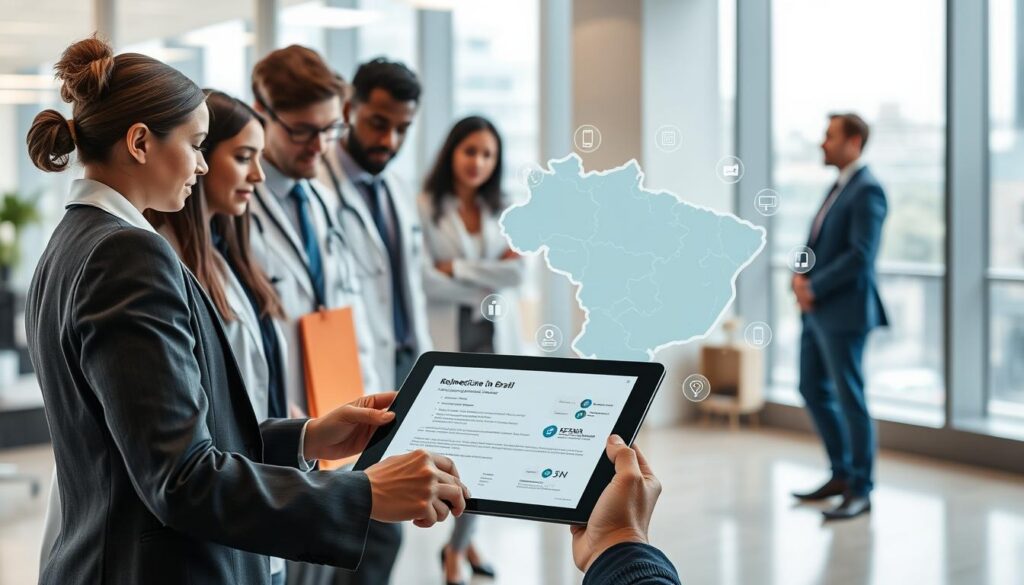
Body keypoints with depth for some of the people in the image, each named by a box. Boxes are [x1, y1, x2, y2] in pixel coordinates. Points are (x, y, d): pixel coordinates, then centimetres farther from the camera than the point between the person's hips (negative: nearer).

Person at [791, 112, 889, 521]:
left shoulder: (867, 191, -13)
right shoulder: (839, 186, 16)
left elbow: (860, 255, -21)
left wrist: (814, 287, -16)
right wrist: (800, 275, 0)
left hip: (843, 311, -10)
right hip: (816, 310, 10)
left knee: (849, 398, -2)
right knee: (813, 391, 15)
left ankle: (861, 490, 9)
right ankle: (841, 474, 28)